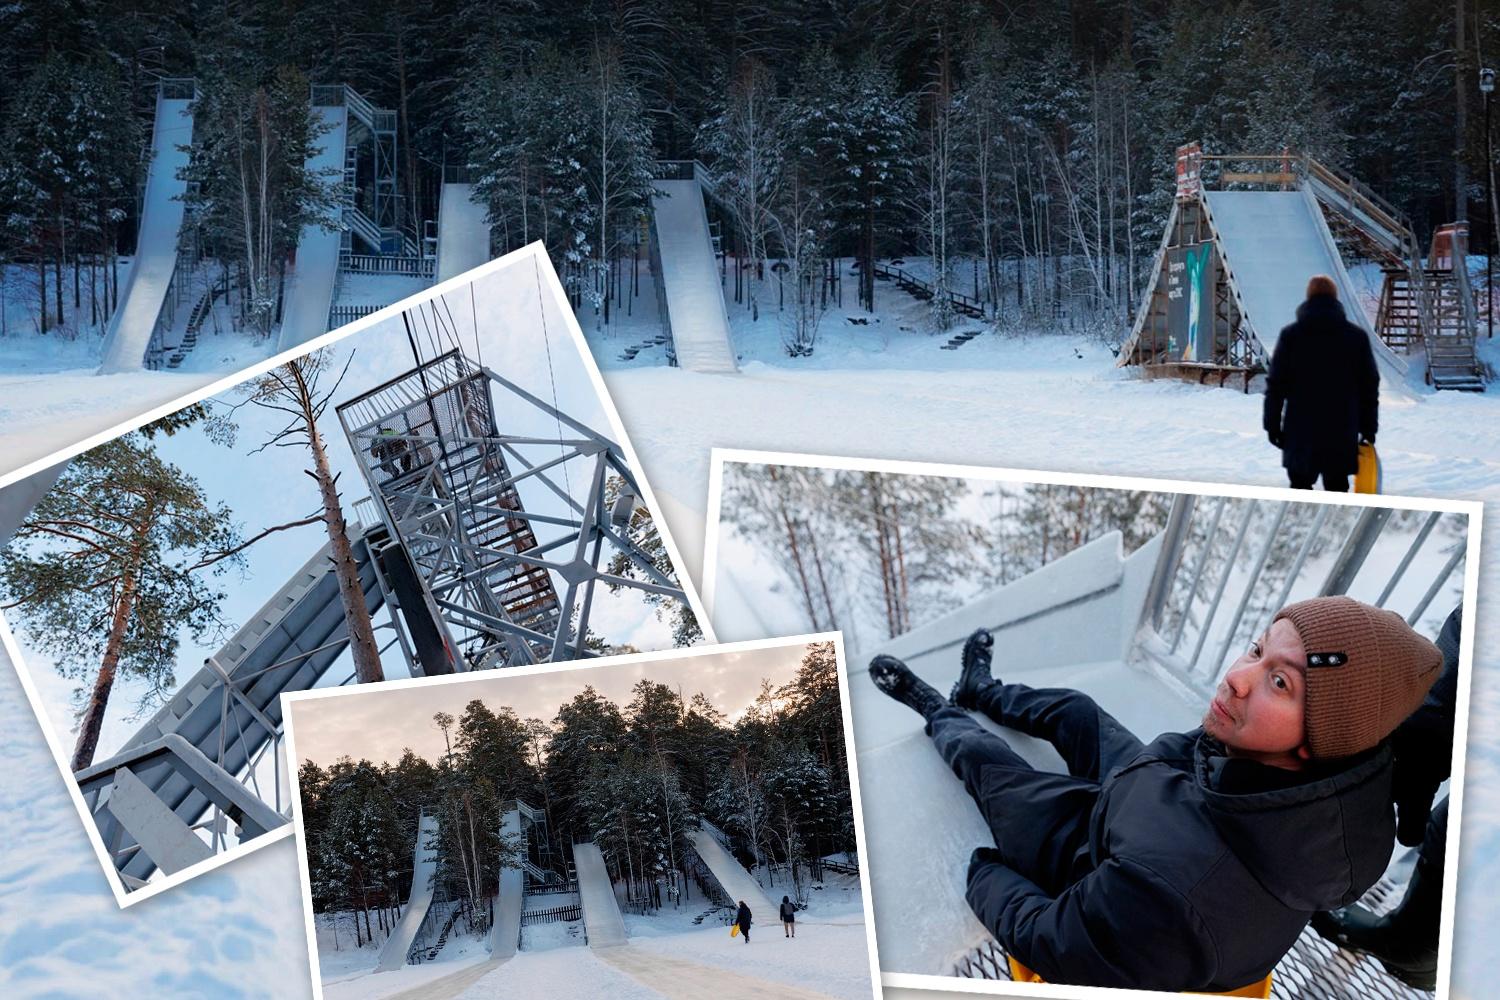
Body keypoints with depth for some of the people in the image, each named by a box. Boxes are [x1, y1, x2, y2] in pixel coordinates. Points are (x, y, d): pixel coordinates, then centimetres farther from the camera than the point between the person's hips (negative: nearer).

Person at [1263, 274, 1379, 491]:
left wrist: (1272, 424, 6)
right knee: (1337, 490, 7)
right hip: (1342, 433, 1)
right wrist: (1368, 428, 13)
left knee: (1300, 488, 9)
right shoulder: (1357, 337, 2)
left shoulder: (1290, 335, -3)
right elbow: (1370, 386, 6)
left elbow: (1275, 384, -2)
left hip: (1300, 433, -1)